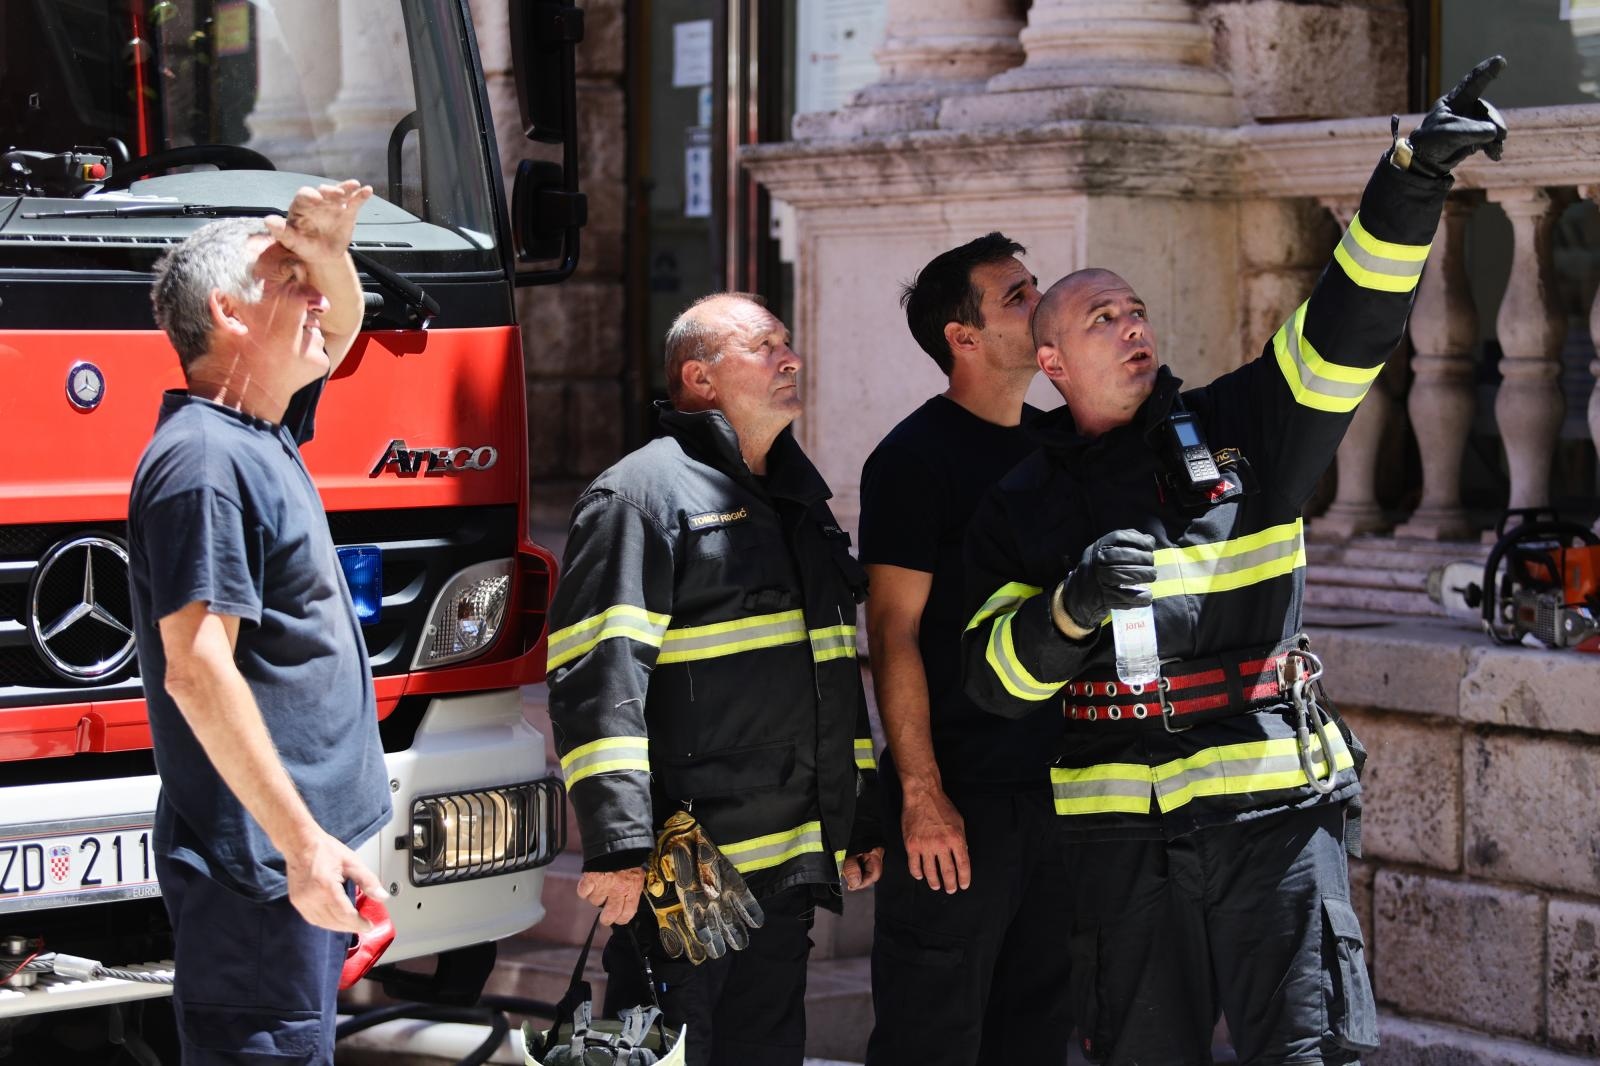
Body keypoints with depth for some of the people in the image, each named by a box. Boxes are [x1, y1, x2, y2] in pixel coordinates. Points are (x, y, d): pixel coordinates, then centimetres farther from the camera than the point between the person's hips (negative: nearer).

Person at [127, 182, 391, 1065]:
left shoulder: (260, 435, 14)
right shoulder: (204, 460, -16)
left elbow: (339, 327, 32)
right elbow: (197, 671, -23)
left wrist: (328, 249, 8)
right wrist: (301, 843, -25)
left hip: (298, 853, 10)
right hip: (257, 862, -10)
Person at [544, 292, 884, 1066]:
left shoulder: (800, 500, 21)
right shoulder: (641, 494, -8)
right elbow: (596, 676, -16)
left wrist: (861, 821, 23)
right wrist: (617, 843, -24)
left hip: (789, 871, 8)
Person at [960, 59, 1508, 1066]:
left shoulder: (1232, 428, 7)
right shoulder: (1022, 508, 9)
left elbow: (1347, 328, -6)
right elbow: (999, 676, 1)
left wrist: (1413, 183, -19)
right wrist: (1073, 605, -20)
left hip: (1276, 811, -1)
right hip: (1121, 832, 1)